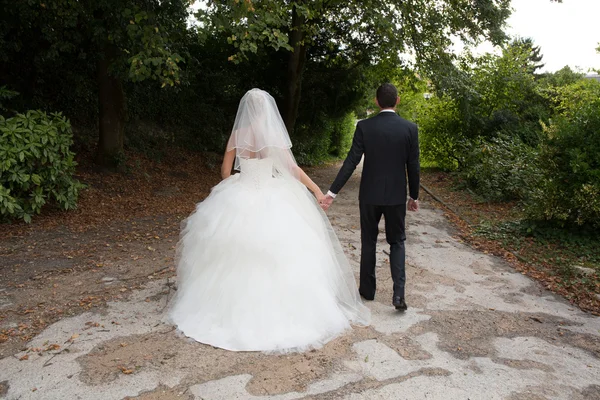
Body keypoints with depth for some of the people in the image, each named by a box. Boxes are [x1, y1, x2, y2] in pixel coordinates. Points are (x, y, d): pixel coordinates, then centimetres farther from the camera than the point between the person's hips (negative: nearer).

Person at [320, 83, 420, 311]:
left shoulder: (364, 127, -8)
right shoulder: (410, 128, -6)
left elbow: (351, 162, -13)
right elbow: (413, 167, -3)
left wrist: (332, 192, -11)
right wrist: (414, 196, 9)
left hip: (369, 194, 0)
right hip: (396, 196, 0)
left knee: (368, 241, 15)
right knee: (397, 242, 14)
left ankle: (367, 289, 25)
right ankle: (398, 293, 1)